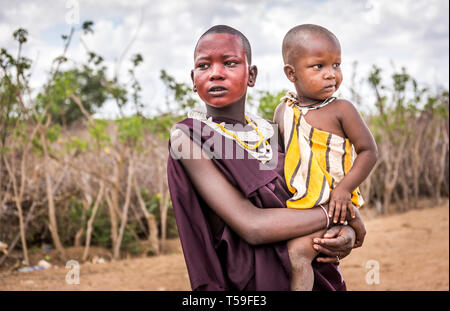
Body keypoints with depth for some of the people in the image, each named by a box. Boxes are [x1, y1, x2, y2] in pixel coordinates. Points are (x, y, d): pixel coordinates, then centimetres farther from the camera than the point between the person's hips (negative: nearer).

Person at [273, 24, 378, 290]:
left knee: (298, 250, -25)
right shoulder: (283, 111, 6)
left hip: (330, 204, -6)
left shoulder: (341, 110, -9)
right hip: (294, 201, 7)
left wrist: (344, 189, -18)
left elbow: (369, 151, -8)